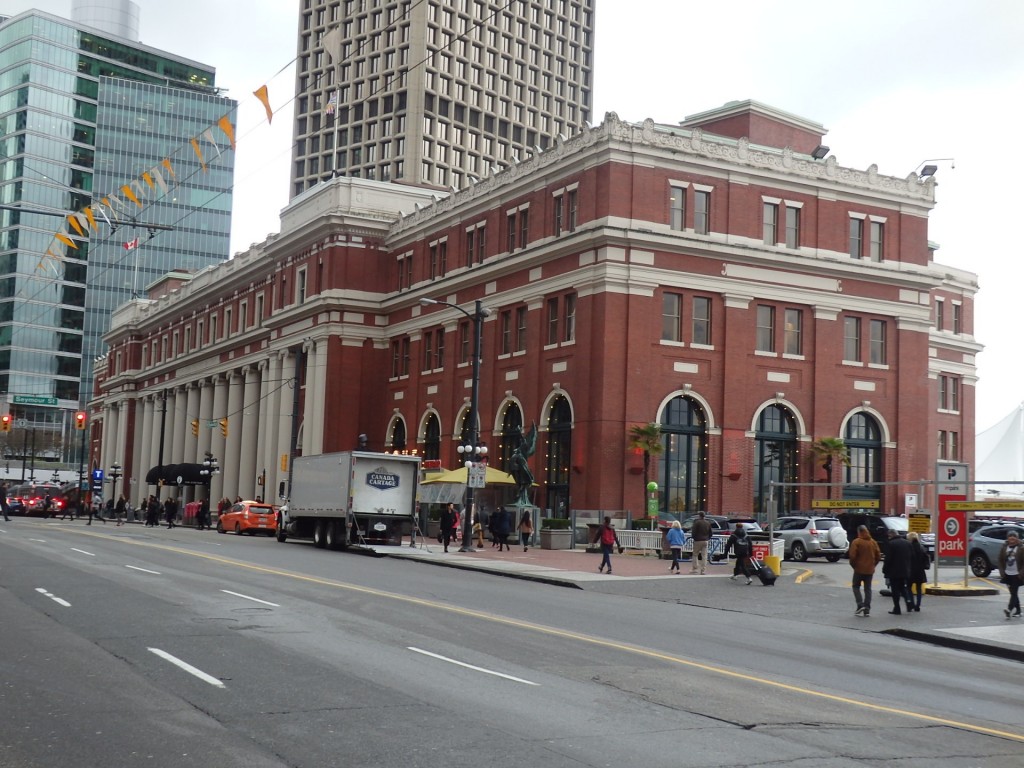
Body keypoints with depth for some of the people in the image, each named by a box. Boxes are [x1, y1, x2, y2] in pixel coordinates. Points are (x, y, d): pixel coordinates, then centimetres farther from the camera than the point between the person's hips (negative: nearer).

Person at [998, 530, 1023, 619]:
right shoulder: (1004, 548, 6)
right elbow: (1001, 561, 10)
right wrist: (1002, 572, 1)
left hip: (1017, 575, -5)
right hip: (1007, 574, 5)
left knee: (1014, 593, -11)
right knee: (1013, 593, 11)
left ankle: (1009, 609, -23)